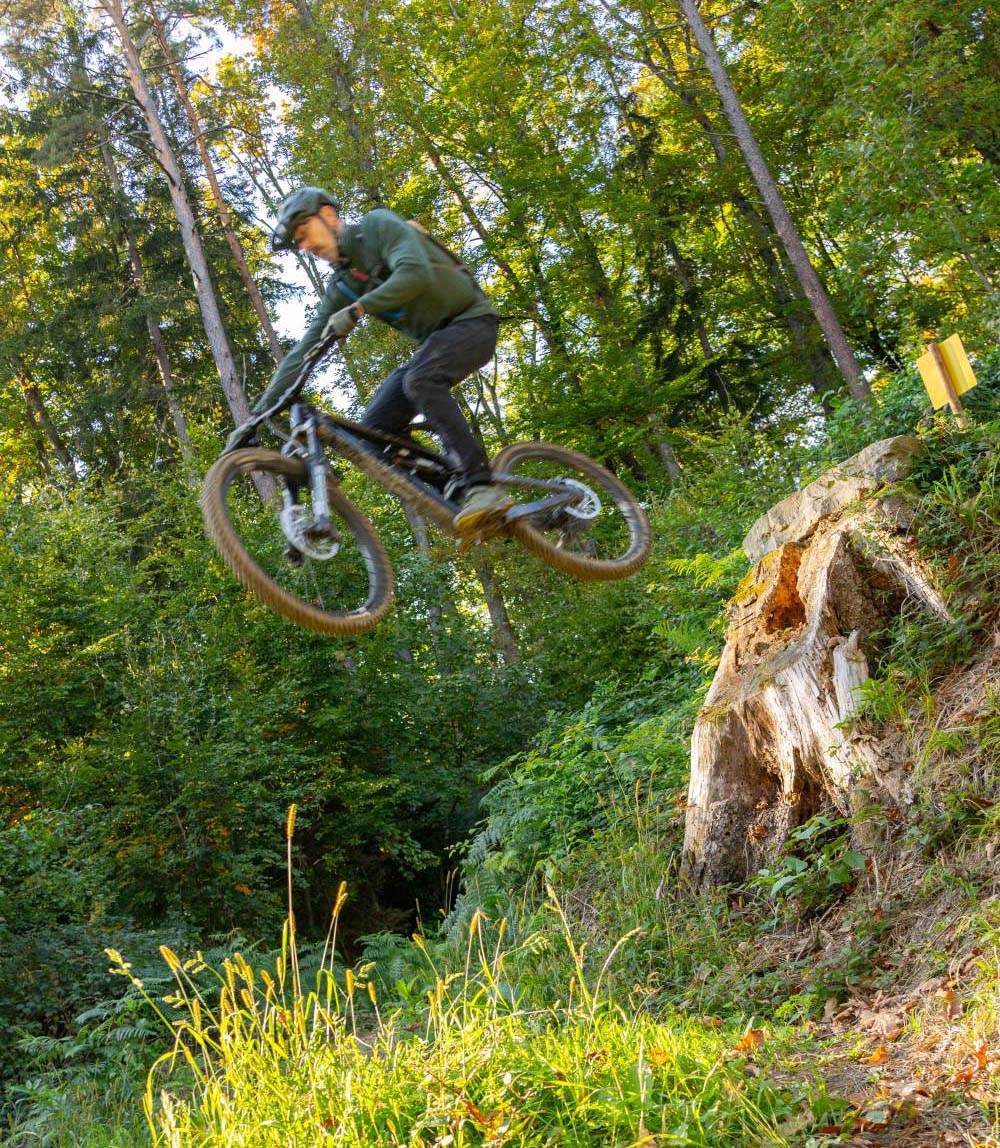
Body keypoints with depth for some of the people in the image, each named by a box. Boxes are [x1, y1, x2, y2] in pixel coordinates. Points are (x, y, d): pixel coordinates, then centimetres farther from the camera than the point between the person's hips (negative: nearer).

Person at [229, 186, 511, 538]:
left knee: (419, 381, -35)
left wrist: (356, 310, -36)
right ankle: (457, 499, -5)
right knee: (376, 424, -8)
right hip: (433, 339, 8)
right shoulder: (341, 286, 7)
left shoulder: (379, 225, -11)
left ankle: (484, 487, -37)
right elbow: (304, 350, 3)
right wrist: (259, 411, -4)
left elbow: (415, 274, -30)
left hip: (471, 321, -8)